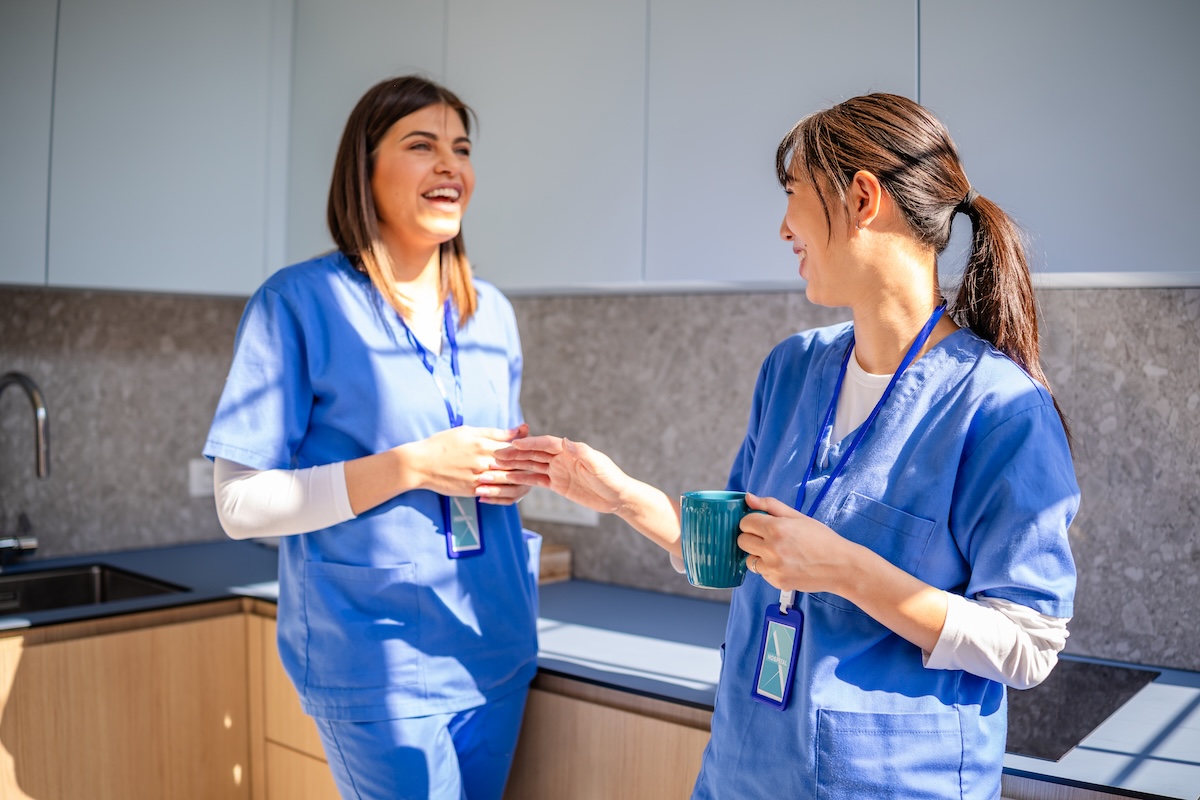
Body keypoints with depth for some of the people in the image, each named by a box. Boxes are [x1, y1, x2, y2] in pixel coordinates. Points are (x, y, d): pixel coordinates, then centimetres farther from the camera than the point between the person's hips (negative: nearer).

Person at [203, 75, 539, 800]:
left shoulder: (491, 313, 8)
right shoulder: (299, 303, -10)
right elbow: (243, 504, -13)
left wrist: (515, 474, -6)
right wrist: (410, 466, -21)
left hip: (496, 651, 6)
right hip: (376, 661, -5)